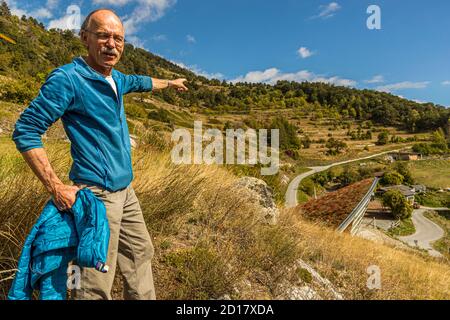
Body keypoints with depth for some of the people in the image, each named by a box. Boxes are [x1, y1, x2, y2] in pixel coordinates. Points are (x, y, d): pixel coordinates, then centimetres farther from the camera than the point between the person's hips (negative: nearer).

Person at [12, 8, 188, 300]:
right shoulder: (67, 78, -14)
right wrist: (56, 188, -17)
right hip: (98, 194, -9)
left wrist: (170, 83, 49)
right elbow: (25, 131, -13)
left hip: (125, 190, 9)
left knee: (141, 253, 21)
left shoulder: (115, 79, 9)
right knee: (97, 284, -2)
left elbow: (140, 82, 32)